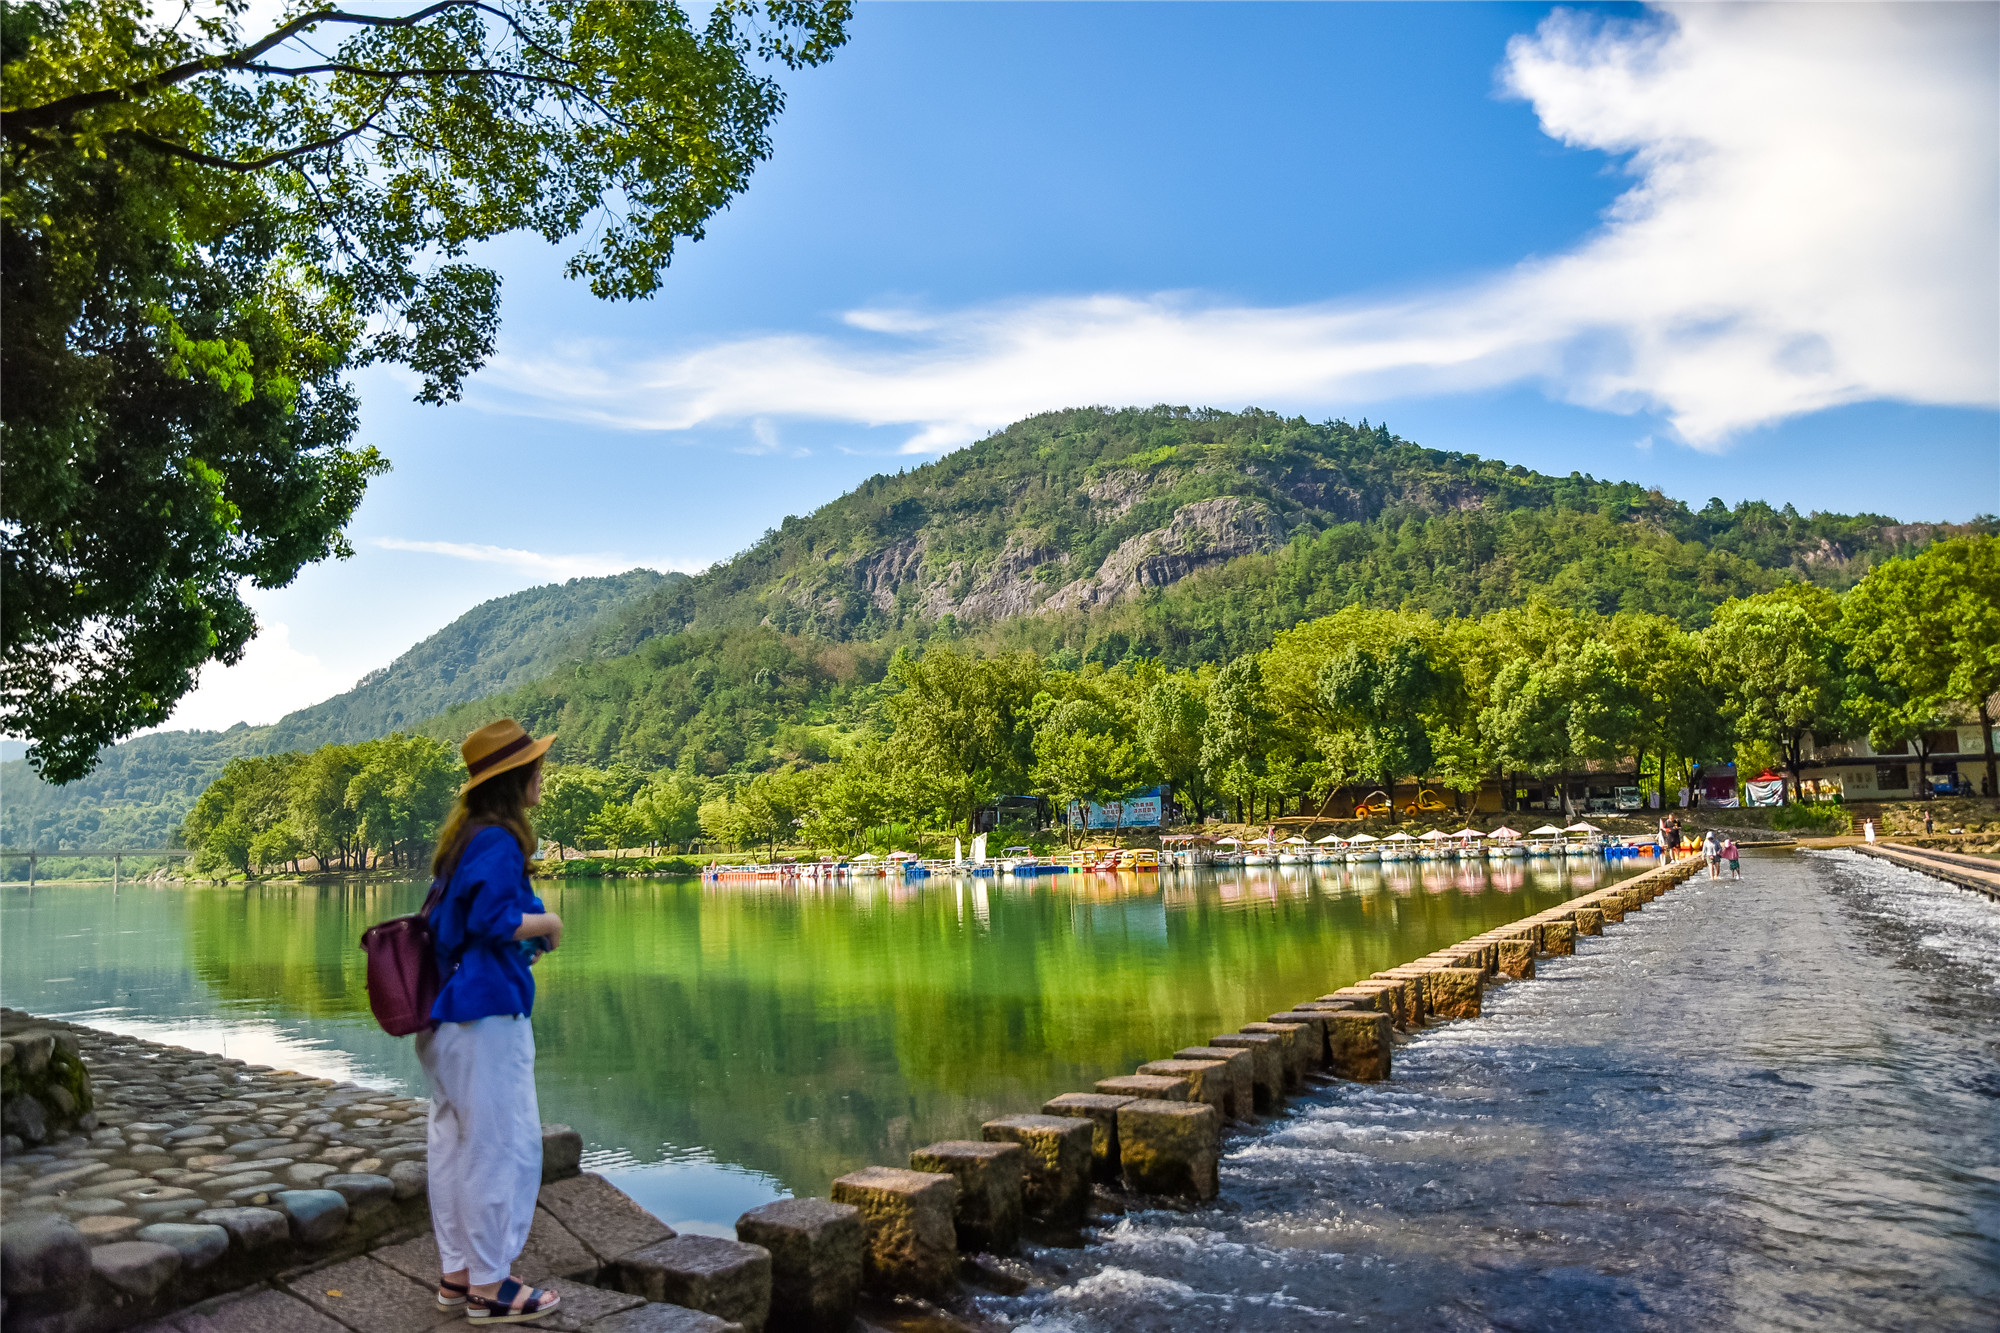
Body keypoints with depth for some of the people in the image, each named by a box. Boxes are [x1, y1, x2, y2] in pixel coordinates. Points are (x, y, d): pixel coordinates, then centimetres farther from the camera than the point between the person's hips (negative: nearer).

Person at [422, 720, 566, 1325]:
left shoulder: (463, 837, 13)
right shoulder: (498, 842, -18)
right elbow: (493, 921, -25)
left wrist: (527, 933, 12)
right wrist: (546, 922, -9)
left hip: (449, 1013, 10)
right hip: (487, 1010, -10)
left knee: (455, 1141, 15)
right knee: (504, 1145, -1)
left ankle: (456, 1272, 26)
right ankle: (489, 1286, 9)